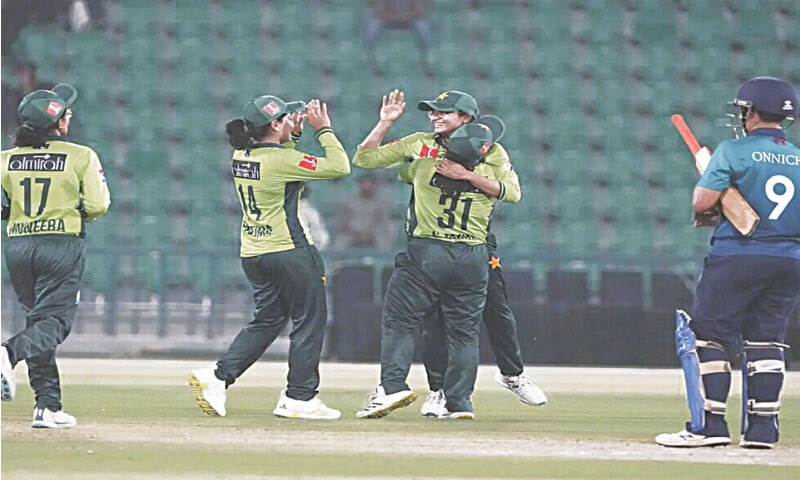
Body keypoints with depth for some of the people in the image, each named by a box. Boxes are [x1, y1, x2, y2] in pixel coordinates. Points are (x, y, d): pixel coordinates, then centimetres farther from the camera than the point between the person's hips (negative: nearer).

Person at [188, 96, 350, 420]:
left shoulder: (242, 157, 5)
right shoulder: (282, 160, -18)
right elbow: (339, 167, -18)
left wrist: (293, 132, 17)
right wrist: (324, 130, -8)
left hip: (253, 255, 8)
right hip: (290, 252, -8)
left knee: (267, 321, 18)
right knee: (308, 323, 3)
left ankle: (217, 376, 6)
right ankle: (299, 398, 5)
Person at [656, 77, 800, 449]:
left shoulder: (733, 152, -7)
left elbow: (702, 201, -14)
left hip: (736, 256, -5)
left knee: (709, 336, 1)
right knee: (766, 342, 10)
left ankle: (709, 424, -4)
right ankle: (762, 429, 6)